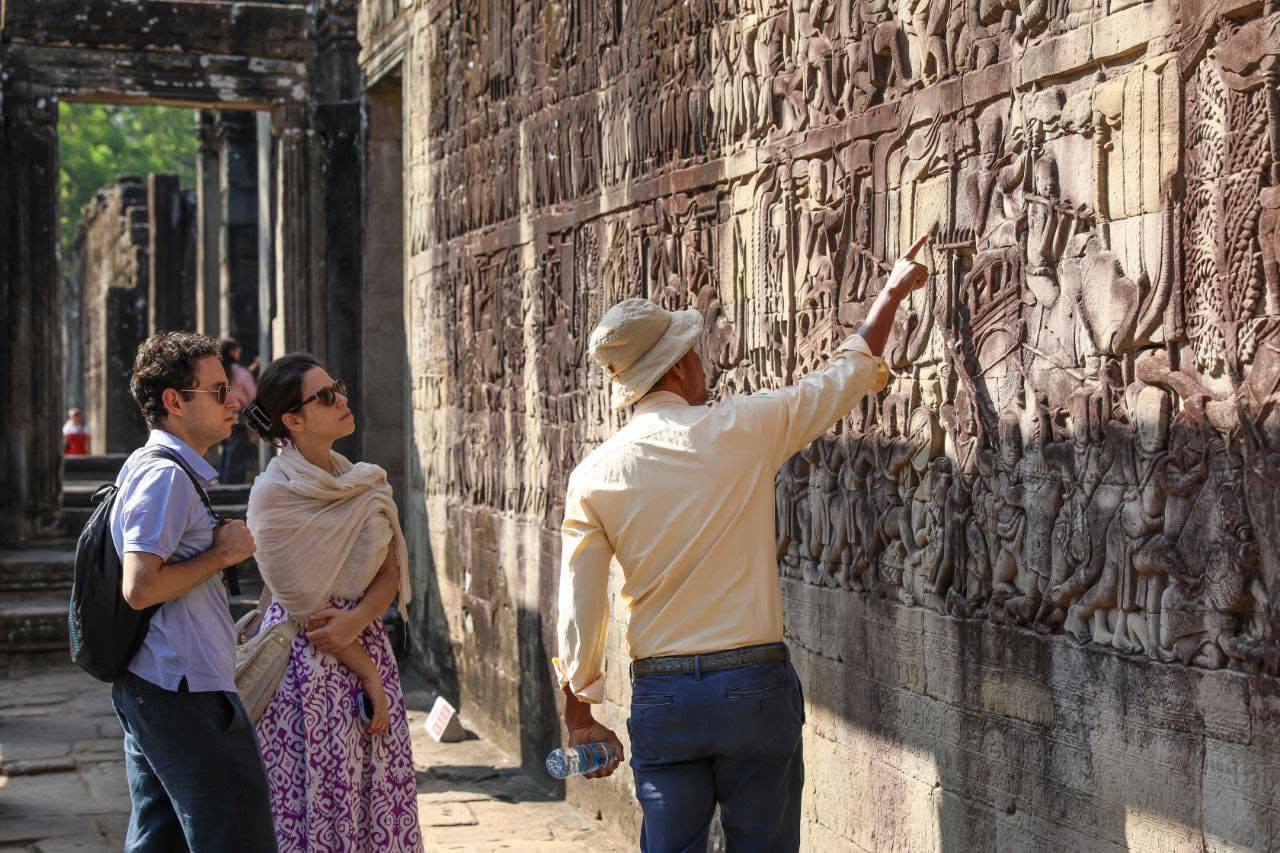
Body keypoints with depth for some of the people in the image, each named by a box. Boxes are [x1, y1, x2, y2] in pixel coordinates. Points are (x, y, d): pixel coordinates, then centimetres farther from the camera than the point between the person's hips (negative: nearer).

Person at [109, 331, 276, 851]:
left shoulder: (146, 467, 18)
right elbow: (139, 588, -23)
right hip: (185, 692, -11)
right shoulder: (167, 475, -15)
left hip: (146, 687, 11)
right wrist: (220, 555, -13)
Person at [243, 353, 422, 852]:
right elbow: (305, 606, -13)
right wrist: (368, 673, -10)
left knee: (379, 801, 8)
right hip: (308, 661, -6)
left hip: (366, 638, 6)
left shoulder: (365, 482, 9)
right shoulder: (274, 494, -12)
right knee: (320, 800, -1)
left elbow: (390, 569, 4)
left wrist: (359, 618, -16)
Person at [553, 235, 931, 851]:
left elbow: (578, 612, 0)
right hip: (754, 685, -2)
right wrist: (893, 293, 24)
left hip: (662, 698, 2)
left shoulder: (593, 476, -1)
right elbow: (848, 374, 8)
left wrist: (579, 718, 10)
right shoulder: (742, 429, -6)